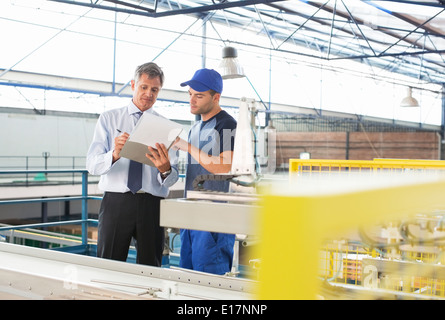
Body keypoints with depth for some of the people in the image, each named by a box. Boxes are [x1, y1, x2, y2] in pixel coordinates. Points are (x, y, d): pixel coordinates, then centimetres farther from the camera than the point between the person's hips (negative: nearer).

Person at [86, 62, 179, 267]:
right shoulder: (108, 119, 9)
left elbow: (171, 179, 3)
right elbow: (92, 164, -4)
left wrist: (165, 169, -22)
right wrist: (114, 154, -25)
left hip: (152, 205, 1)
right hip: (115, 202, -1)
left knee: (150, 269, 5)